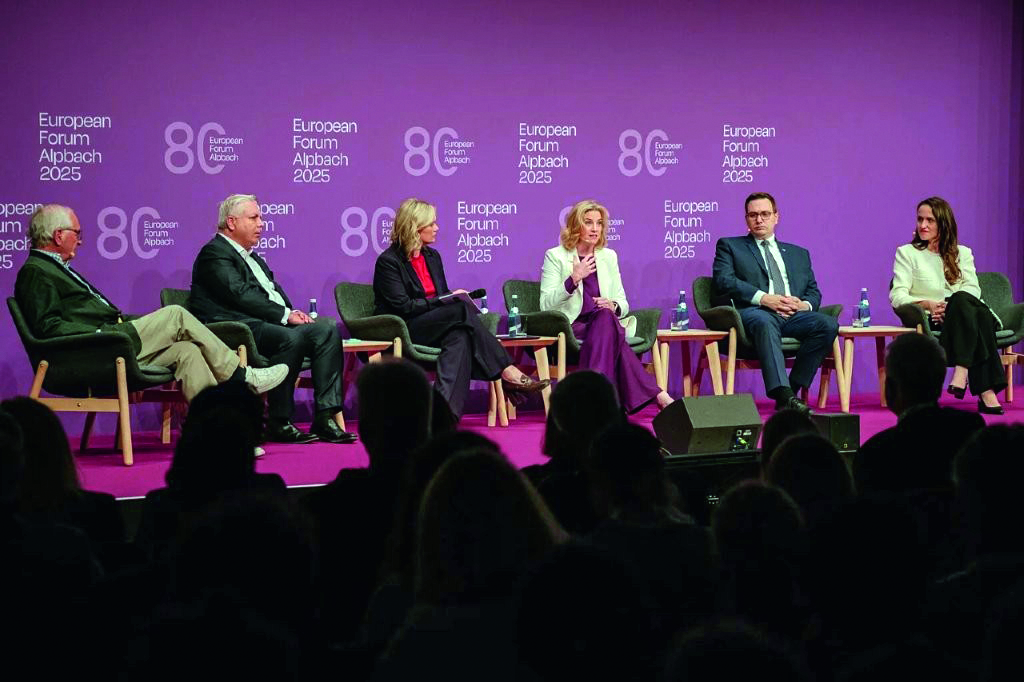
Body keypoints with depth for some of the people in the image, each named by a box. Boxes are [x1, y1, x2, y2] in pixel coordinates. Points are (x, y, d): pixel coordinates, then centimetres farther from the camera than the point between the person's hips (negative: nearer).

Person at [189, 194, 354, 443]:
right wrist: (285, 315, -16)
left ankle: (325, 418, -18)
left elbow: (274, 290, 23)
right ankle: (277, 424, -25)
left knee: (327, 329, -11)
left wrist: (292, 313, 1)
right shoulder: (214, 253, -2)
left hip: (273, 323, 10)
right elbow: (241, 295, -14)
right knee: (291, 338, -35)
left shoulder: (251, 256, 29)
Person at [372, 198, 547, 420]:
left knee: (459, 336, -31)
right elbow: (403, 306, -14)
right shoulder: (388, 261, -5)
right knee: (464, 310, -29)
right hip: (404, 332, -7)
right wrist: (446, 300, -14)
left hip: (437, 325, 7)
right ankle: (509, 373, -33)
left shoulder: (432, 257, 18)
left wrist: (453, 297, -4)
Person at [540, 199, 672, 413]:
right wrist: (574, 279, -17)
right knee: (606, 321, -37)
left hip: (603, 324, 3)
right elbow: (546, 305, -5)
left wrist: (613, 306, -6)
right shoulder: (555, 256, 7)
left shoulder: (608, 256, 21)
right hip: (570, 329, -3)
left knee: (606, 317, -37)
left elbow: (623, 304, 20)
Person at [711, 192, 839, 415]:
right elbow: (724, 281, 2)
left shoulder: (799, 254, 31)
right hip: (753, 311, -4)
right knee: (764, 322, -40)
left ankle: (791, 391, -25)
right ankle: (784, 396, -53)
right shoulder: (729, 246, 20)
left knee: (828, 324, -27)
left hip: (793, 315, 4)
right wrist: (764, 298, -11)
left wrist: (805, 305, -3)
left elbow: (814, 292, 24)